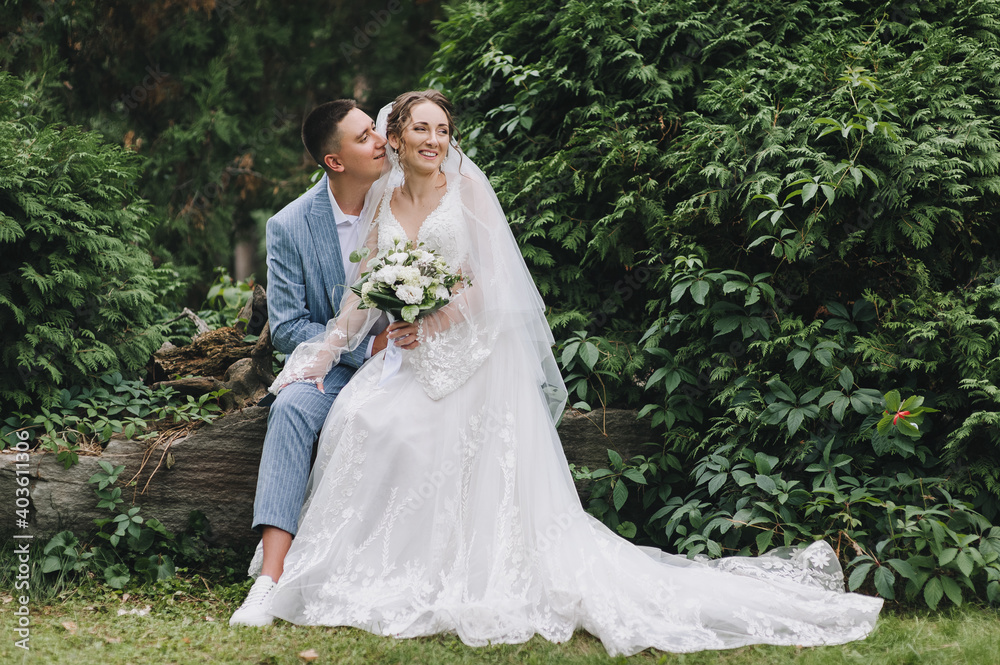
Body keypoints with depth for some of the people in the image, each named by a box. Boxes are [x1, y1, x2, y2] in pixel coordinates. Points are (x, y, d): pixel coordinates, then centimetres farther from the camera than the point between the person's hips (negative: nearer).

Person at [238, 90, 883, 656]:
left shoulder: (467, 187, 1)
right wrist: (326, 349, 1)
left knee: (484, 467, -19)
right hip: (412, 358, 4)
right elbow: (365, 289, 12)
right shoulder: (385, 200, 13)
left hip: (477, 352, -4)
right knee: (369, 418, -20)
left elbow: (488, 283, -5)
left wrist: (430, 326, -14)